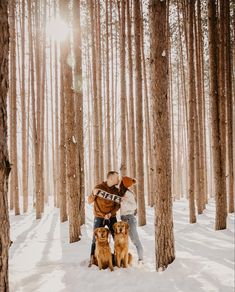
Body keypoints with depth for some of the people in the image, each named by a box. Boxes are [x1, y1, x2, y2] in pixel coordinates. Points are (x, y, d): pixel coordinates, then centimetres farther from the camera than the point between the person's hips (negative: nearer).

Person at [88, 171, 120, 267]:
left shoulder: (116, 190, 0)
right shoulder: (99, 187, -11)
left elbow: (118, 205, 1)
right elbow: (89, 201, -8)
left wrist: (111, 213, -17)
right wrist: (94, 194, -29)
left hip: (112, 217, 3)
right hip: (99, 218, -3)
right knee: (95, 238, 0)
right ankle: (92, 258, 12)